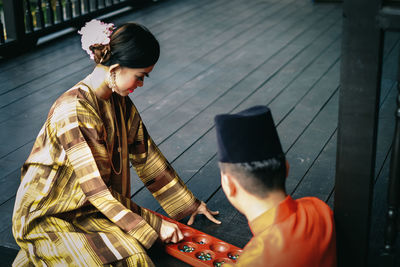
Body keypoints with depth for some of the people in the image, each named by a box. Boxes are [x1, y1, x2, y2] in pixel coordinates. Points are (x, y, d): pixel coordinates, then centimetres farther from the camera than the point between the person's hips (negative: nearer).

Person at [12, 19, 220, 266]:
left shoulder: (119, 102, 0)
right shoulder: (73, 110, -26)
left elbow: (146, 154, 9)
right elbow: (97, 188, -23)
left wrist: (190, 203, 12)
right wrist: (154, 225, -17)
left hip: (87, 206, 8)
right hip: (46, 215, -8)